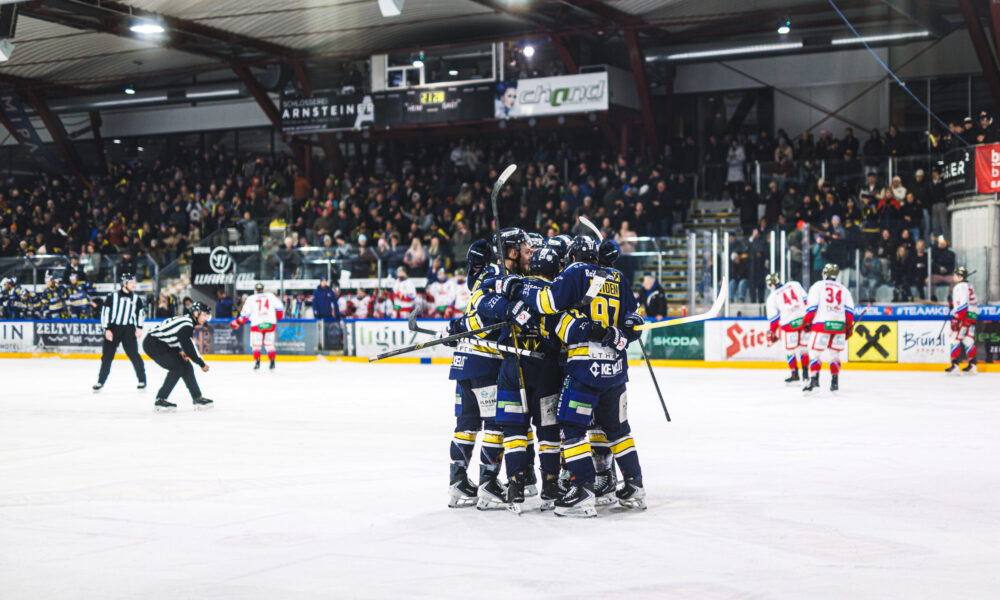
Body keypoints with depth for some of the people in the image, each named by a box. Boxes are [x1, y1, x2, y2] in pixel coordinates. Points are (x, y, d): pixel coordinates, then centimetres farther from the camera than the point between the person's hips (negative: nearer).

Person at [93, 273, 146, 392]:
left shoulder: (136, 299, 6)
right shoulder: (112, 296, -3)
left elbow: (140, 313, 16)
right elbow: (105, 312, -2)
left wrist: (139, 327, 4)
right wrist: (106, 329, -9)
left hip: (128, 329, 1)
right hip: (112, 329, -1)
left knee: (134, 355, -6)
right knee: (107, 356, 1)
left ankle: (142, 380, 3)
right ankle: (100, 381, 11)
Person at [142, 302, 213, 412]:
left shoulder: (188, 320, 7)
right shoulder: (186, 325, -24)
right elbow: (189, 348, -23)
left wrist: (180, 351, 3)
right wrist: (202, 364, -13)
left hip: (164, 344, 10)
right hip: (153, 344, -10)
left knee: (186, 366, 7)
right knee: (177, 367, -15)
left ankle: (198, 399, 12)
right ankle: (160, 401, -11)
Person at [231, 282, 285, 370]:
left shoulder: (250, 299, 8)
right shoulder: (270, 296, 11)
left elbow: (245, 314, 5)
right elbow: (279, 307, 5)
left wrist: (237, 323, 15)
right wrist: (279, 316, 22)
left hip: (257, 324, -2)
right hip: (270, 324, 2)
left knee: (256, 344, 7)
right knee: (269, 343, 13)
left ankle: (257, 361, -10)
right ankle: (272, 361, -2)